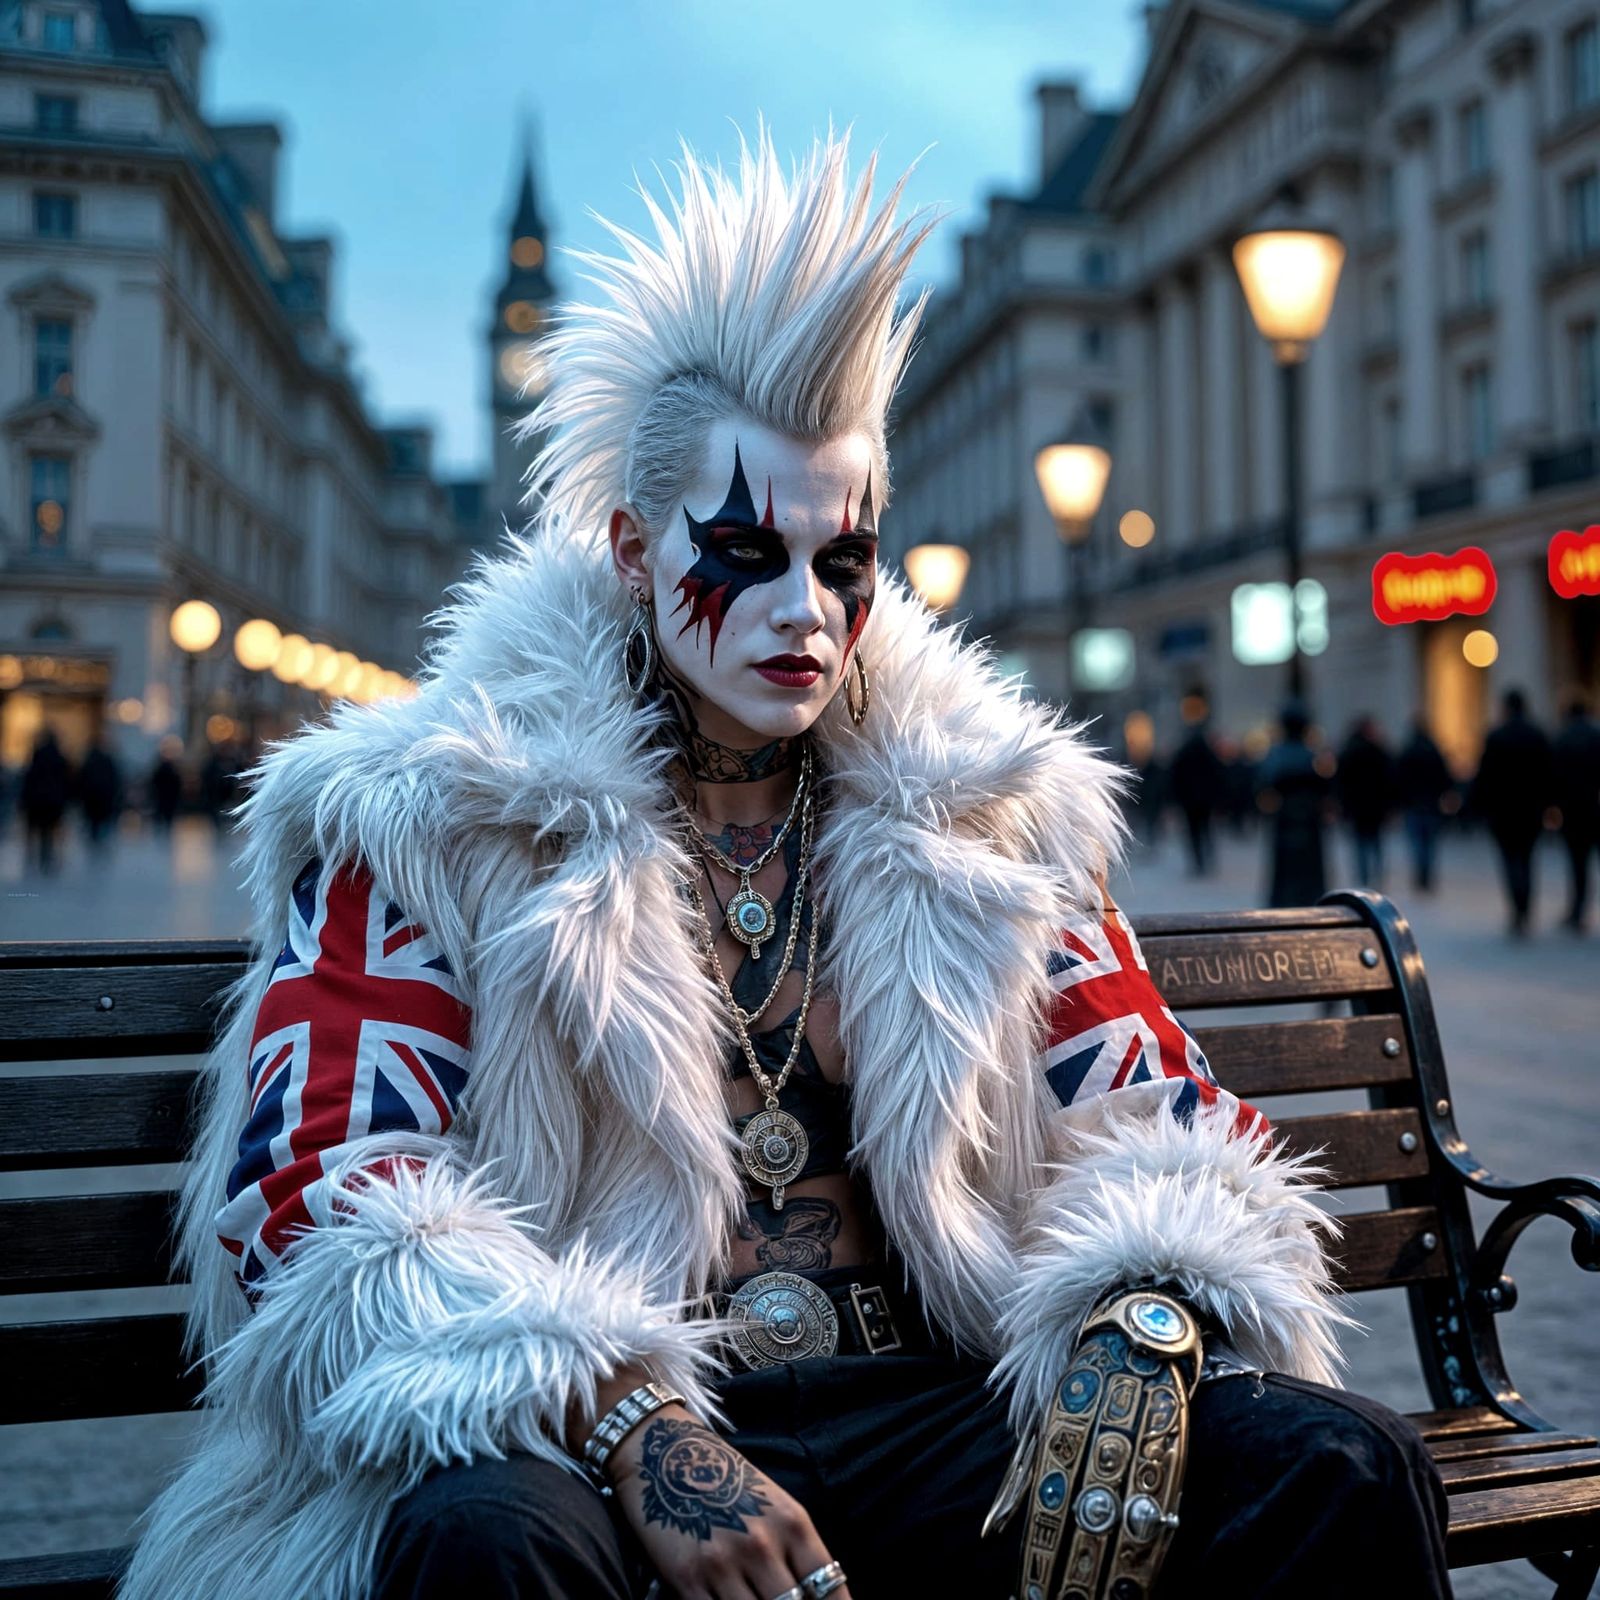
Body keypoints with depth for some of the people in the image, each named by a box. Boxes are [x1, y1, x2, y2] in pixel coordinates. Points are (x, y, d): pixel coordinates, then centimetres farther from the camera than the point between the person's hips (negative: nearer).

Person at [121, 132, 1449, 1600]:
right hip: (580, 1435, -2)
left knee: (1344, 1465, -21)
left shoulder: (980, 804, 11)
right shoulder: (441, 816, 0)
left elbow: (1157, 1117, 9)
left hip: (918, 1420, 3)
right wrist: (635, 1433, -23)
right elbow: (316, 1191, -9)